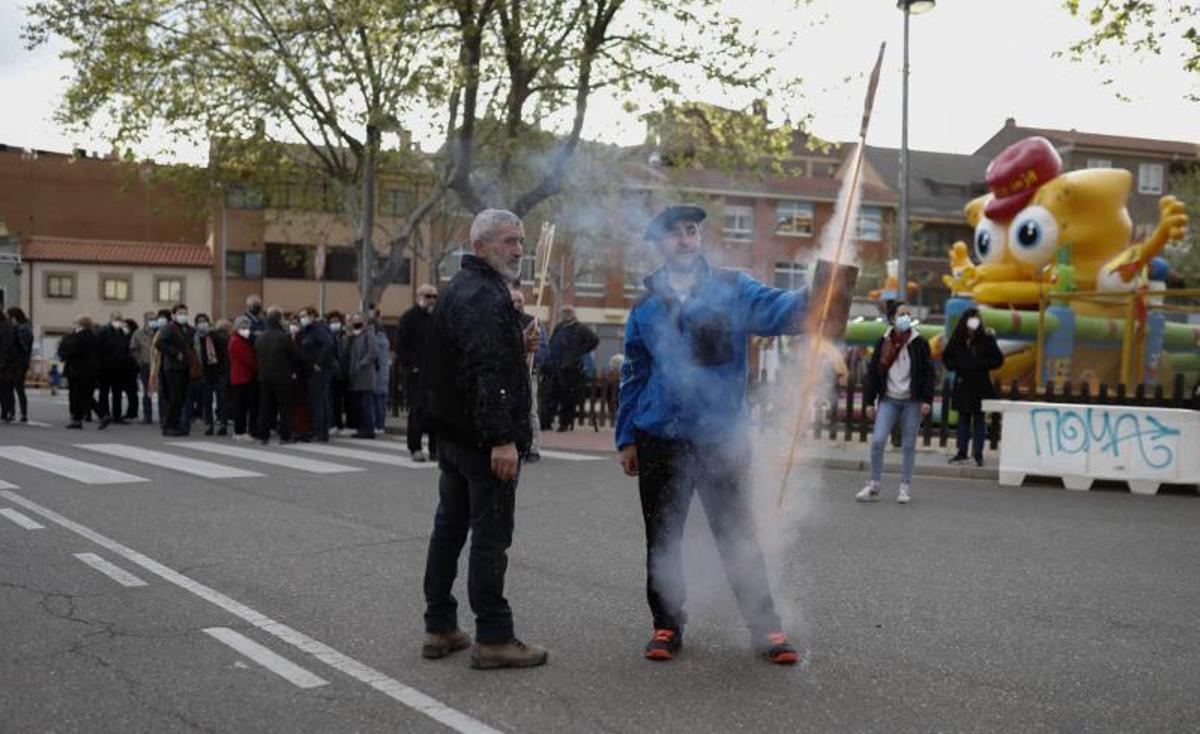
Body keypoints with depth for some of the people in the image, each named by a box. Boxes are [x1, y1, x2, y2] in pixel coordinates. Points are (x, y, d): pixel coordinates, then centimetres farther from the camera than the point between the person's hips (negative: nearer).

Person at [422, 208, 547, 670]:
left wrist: (517, 346, 12)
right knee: (491, 536, -5)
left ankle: (439, 629, 23)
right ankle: (493, 639, 0)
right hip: (485, 440, -11)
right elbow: (486, 373, -26)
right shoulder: (485, 295, -16)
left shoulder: (458, 289, 17)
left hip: (453, 436, 11)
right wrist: (502, 439, -29)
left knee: (449, 529, 14)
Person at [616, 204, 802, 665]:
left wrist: (811, 298, -38)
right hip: (659, 441, 2)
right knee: (662, 539, 9)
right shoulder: (646, 306, 9)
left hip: (721, 439, -2)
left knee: (738, 537, 1)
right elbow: (633, 375, 13)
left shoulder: (732, 290, 1)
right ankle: (667, 626, 22)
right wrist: (626, 438, 10)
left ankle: (766, 628, 11)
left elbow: (775, 309, -17)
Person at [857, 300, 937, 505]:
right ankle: (873, 486, 3)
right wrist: (869, 402, 2)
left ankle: (905, 487, 14)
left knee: (908, 445, 4)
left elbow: (929, 373, -1)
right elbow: (873, 373, 5)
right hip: (888, 399, 1)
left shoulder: (919, 343, -1)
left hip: (911, 401, -1)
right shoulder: (883, 343, 3)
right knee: (877, 441, -9)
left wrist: (926, 400, -9)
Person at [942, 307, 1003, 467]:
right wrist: (954, 366, -4)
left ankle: (978, 453, 6)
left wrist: (981, 365, -14)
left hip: (980, 387, -3)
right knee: (963, 418, 10)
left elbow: (998, 359, -3)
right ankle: (962, 451, 16)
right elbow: (946, 357, 13)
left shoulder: (986, 339, -7)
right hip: (962, 386, 3)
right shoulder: (957, 340, 0)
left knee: (978, 419, 1)